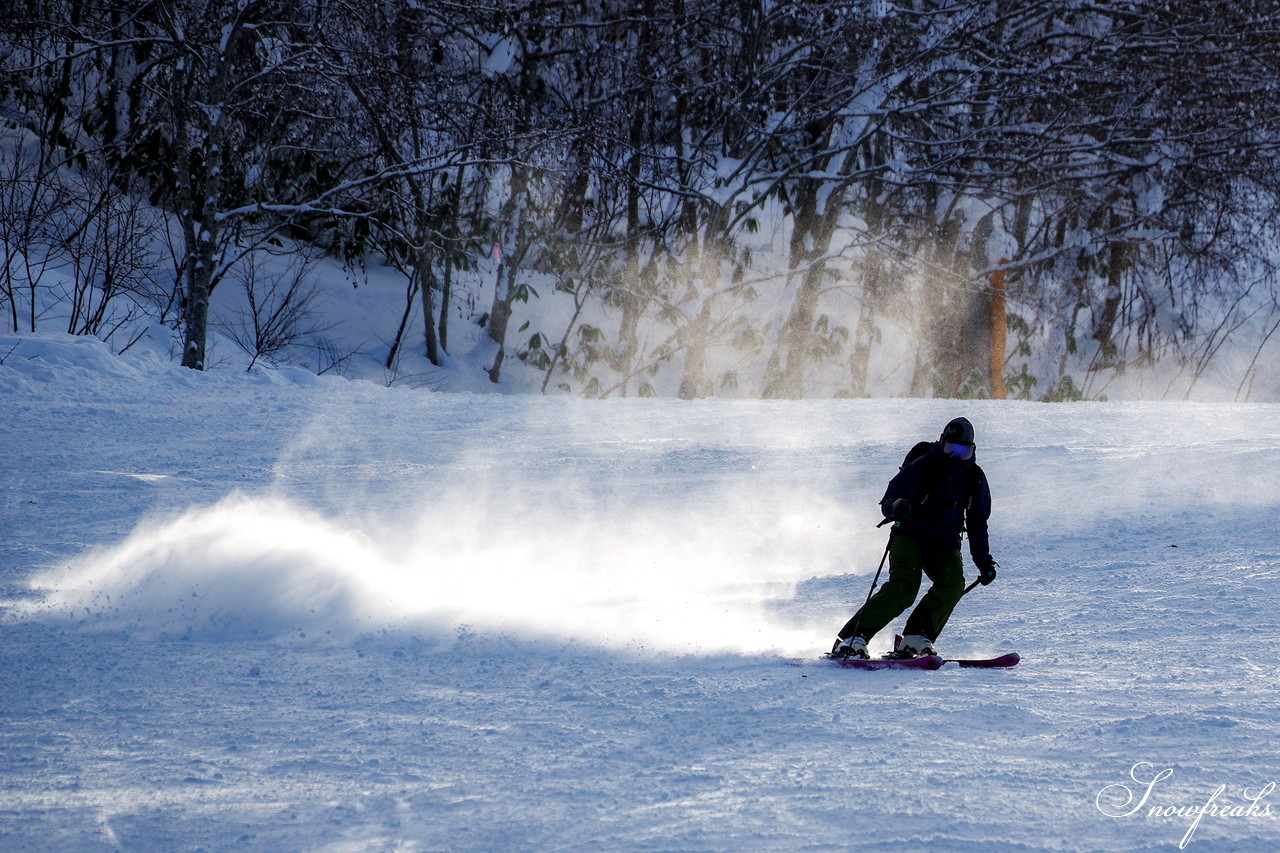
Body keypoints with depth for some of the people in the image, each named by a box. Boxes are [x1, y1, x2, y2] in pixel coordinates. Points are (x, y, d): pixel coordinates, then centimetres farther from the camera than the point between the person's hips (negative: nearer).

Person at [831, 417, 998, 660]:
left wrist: (984, 562, 12)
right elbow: (887, 501, -12)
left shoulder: (975, 478, 4)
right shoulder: (921, 467, -11)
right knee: (903, 588, -26)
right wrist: (896, 507, -36)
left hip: (945, 545, 5)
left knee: (953, 584, -24)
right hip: (910, 537, -5)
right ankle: (851, 639, -25)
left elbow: (977, 523, 16)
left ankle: (915, 641, -22)